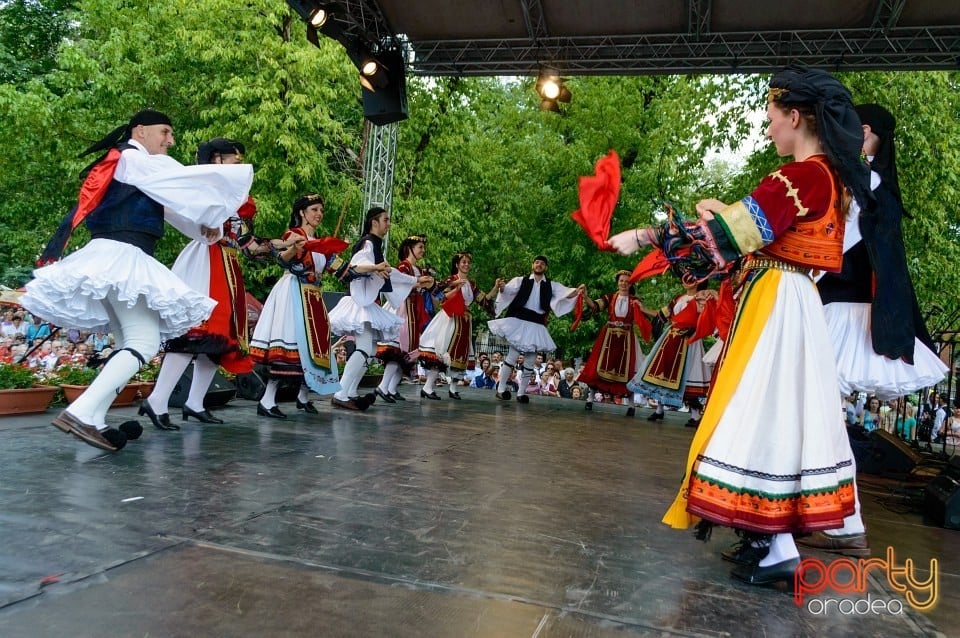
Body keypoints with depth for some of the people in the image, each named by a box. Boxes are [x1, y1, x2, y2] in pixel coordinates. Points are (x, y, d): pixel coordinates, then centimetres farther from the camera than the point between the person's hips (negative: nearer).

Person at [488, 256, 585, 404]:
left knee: (530, 360, 6)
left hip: (536, 326, 3)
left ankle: (521, 393, 15)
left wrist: (578, 291, -24)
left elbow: (567, 293, -3)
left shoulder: (551, 285, 9)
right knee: (512, 356, -6)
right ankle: (501, 389, 4)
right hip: (519, 322, -3)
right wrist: (501, 286, -34)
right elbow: (507, 290, -10)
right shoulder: (521, 280, 4)